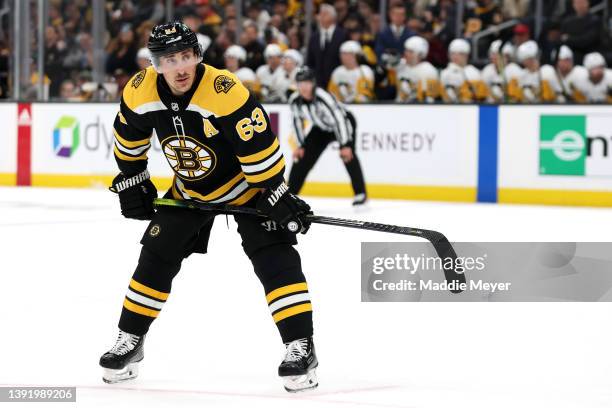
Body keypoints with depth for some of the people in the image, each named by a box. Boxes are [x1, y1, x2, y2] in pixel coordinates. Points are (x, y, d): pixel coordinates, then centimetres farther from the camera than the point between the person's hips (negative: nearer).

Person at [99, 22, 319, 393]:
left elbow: (259, 147, -30)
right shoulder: (140, 92, -18)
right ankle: (130, 342, 20)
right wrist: (131, 181, 8)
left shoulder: (226, 92, -35)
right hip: (189, 189, 5)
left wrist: (277, 197, -27)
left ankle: (301, 347, -16)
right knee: (156, 259, 5)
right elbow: (129, 138, 4)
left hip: (245, 183, -5)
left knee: (275, 258, -17)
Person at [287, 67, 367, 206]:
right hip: (321, 128, 6)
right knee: (302, 157, 0)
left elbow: (338, 119, -35)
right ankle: (290, 193, 11)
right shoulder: (294, 100, -18)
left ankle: (360, 193, -22)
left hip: (344, 122, -6)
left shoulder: (323, 97, -37)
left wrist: (345, 145, -37)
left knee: (347, 155, -27)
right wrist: (300, 146, -4)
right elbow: (297, 121, -3)